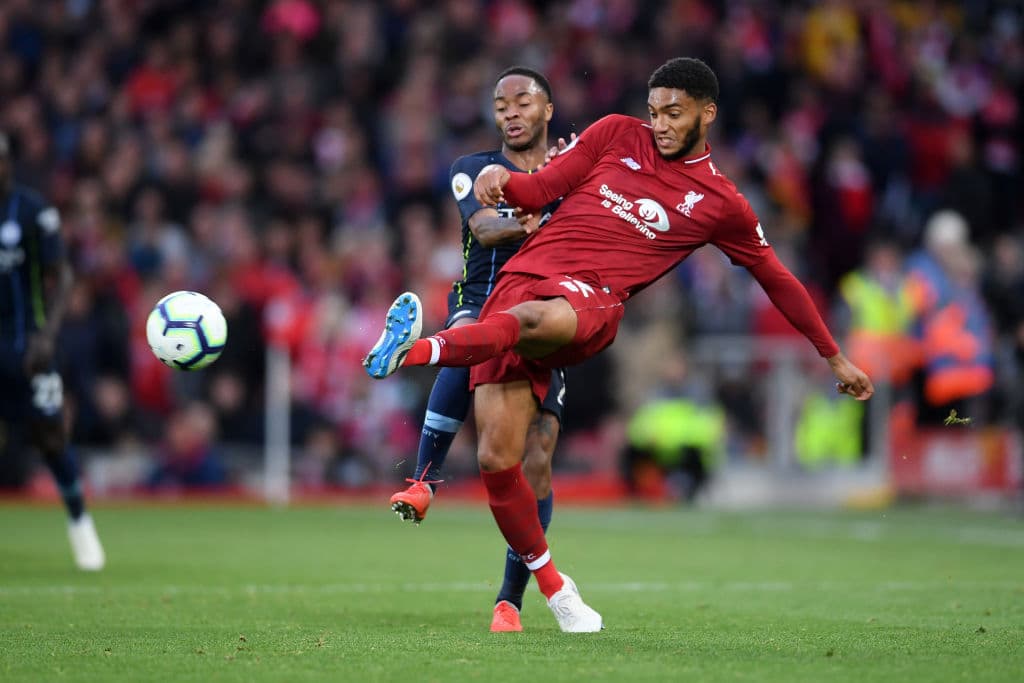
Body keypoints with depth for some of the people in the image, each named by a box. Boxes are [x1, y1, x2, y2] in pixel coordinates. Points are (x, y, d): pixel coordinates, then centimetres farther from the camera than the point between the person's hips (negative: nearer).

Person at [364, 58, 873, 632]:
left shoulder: (721, 202, 13)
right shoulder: (617, 134, 17)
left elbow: (778, 279, 24)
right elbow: (541, 189, 17)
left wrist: (835, 357, 28)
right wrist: (501, 179, -7)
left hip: (592, 300, -2)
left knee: (535, 318, -42)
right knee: (496, 459, -10)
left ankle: (416, 349, -60)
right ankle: (552, 586, 8)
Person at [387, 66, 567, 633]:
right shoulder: (475, 171, 9)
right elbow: (484, 226, -11)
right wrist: (522, 226, -35)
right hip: (482, 304, -1)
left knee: (537, 461, -11)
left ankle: (510, 599, -2)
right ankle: (423, 479, -35)